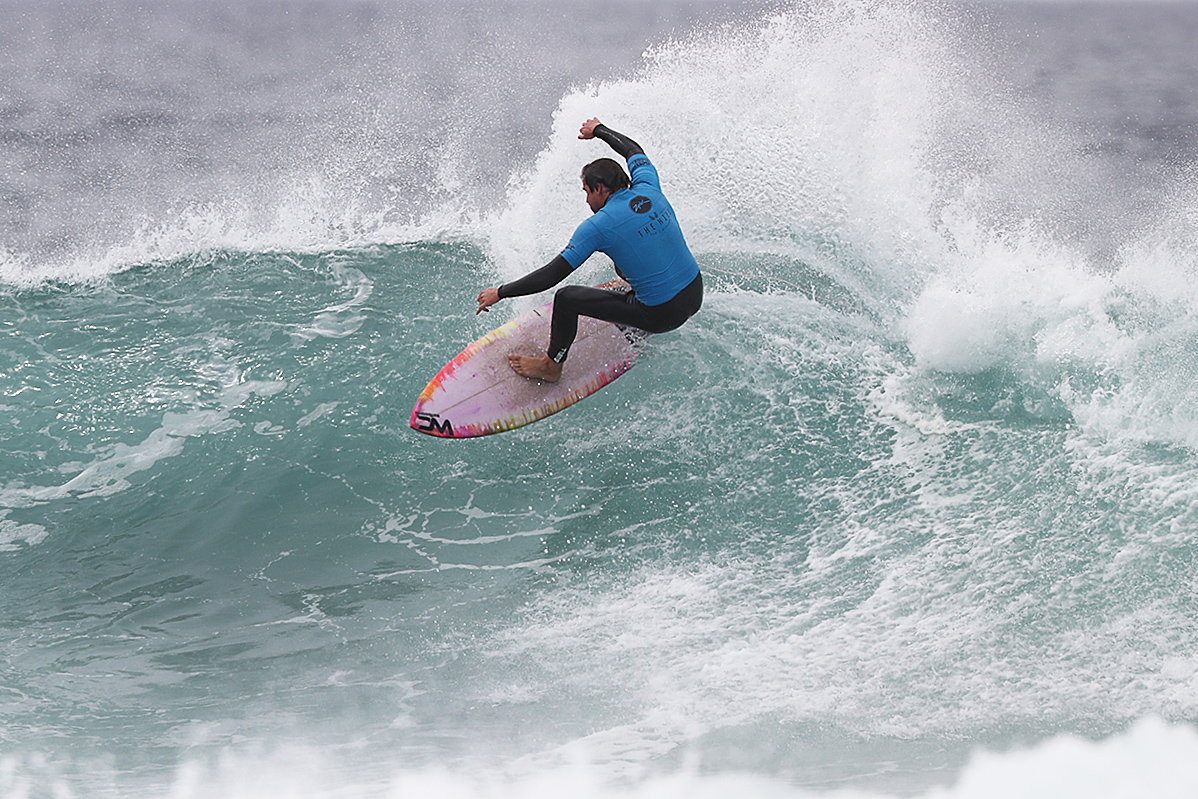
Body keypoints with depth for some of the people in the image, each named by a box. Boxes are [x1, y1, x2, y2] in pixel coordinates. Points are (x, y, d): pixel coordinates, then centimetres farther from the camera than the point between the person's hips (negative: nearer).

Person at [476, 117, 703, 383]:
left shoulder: (598, 226, -17)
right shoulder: (648, 190, -2)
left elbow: (552, 275, -16)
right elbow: (634, 151, 22)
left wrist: (500, 293, -7)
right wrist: (599, 130, 38)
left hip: (661, 315, -7)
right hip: (696, 295, 7)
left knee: (567, 298, -2)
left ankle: (552, 365, 18)